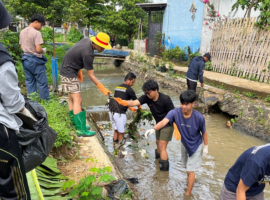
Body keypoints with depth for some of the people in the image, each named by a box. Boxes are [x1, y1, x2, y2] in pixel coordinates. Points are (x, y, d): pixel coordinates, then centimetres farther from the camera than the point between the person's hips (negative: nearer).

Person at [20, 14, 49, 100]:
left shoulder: (22, 32, 8)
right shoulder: (36, 33, -16)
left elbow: (22, 47, 14)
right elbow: (38, 49, -21)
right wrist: (44, 51, -2)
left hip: (25, 59, 8)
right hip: (35, 60, -8)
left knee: (29, 82, 13)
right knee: (42, 83, 2)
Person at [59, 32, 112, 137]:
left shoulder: (86, 40, -1)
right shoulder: (88, 54, -28)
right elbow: (91, 75, -22)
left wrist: (79, 71, 19)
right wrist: (103, 89, -19)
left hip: (66, 70, 10)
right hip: (69, 73, -10)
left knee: (71, 99, 14)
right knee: (77, 100, -10)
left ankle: (75, 124, 25)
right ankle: (81, 129, -8)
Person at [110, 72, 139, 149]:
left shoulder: (117, 87, 15)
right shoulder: (129, 89, -7)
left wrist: (131, 108, 27)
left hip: (112, 111, 8)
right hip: (120, 113, -8)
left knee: (116, 130, 20)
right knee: (121, 132, 7)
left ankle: (115, 144, 29)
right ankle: (120, 145, 16)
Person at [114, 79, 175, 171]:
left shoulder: (165, 99, -27)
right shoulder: (146, 97, -15)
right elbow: (134, 103, -31)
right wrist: (124, 102, -50)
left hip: (167, 125, -6)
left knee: (162, 147, -8)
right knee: (158, 143, 23)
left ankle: (164, 169, 2)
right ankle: (159, 158, 49)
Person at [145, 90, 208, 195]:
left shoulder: (199, 117, -34)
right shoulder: (175, 112, -31)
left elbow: (203, 132, -15)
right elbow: (164, 121, -47)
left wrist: (206, 146, -3)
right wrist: (153, 129, -67)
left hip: (196, 145, -4)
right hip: (184, 143, 4)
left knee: (190, 170, 0)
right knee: (187, 166, 28)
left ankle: (188, 194, 22)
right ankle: (191, 179, 61)